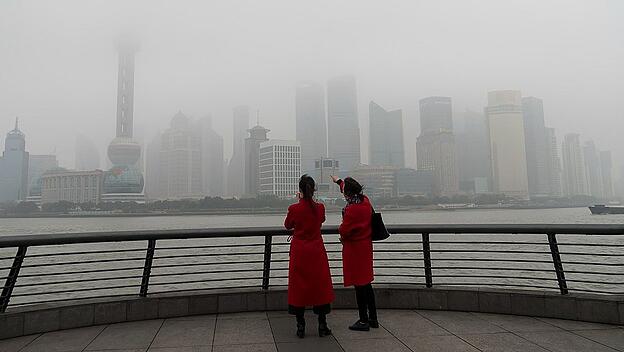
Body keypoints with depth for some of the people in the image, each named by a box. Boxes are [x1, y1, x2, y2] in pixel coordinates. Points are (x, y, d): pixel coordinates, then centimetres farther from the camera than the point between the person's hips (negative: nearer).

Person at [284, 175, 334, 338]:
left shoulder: (294, 208, -13)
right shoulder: (320, 207, -7)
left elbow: (287, 226, 5)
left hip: (299, 252, -1)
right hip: (316, 251, 2)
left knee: (299, 286, 9)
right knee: (320, 285, 11)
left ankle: (300, 326, 14)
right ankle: (322, 326, 17)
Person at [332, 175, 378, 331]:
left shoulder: (351, 209, -24)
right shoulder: (365, 201, 3)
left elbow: (344, 231, -19)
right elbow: (351, 191, 24)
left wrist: (340, 228, 4)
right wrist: (339, 181, 38)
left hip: (355, 249, -9)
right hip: (366, 246, 9)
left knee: (359, 285, 1)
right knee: (366, 283, 16)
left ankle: (364, 321, 11)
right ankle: (373, 318, 25)